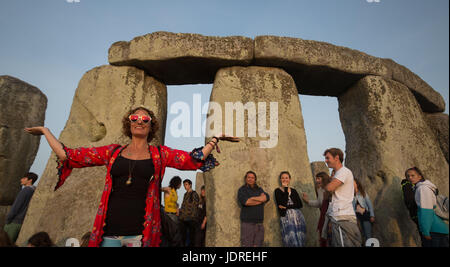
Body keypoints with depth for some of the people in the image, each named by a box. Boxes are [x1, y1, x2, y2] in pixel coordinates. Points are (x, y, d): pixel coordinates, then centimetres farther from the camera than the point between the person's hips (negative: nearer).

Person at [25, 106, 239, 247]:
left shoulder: (159, 154, 5)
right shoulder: (113, 152, 9)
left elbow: (195, 160, 0)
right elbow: (69, 156, 12)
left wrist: (215, 138, 0)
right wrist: (46, 132, 18)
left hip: (140, 233, -1)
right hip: (109, 231, 2)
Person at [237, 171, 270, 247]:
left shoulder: (259, 189, 18)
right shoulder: (242, 190, 4)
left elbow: (266, 197, -1)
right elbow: (246, 202, -13)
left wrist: (252, 198, -11)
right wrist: (261, 199, -4)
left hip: (259, 222, 5)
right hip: (247, 222, -4)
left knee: (258, 244, 6)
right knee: (247, 244, -9)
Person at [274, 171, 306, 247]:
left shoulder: (293, 191, 14)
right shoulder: (278, 191, 3)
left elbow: (300, 204, 4)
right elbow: (282, 204, -12)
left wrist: (287, 206, -9)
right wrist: (285, 189, -9)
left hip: (298, 216, 3)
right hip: (286, 217, -3)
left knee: (299, 240, 1)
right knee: (291, 240, -7)